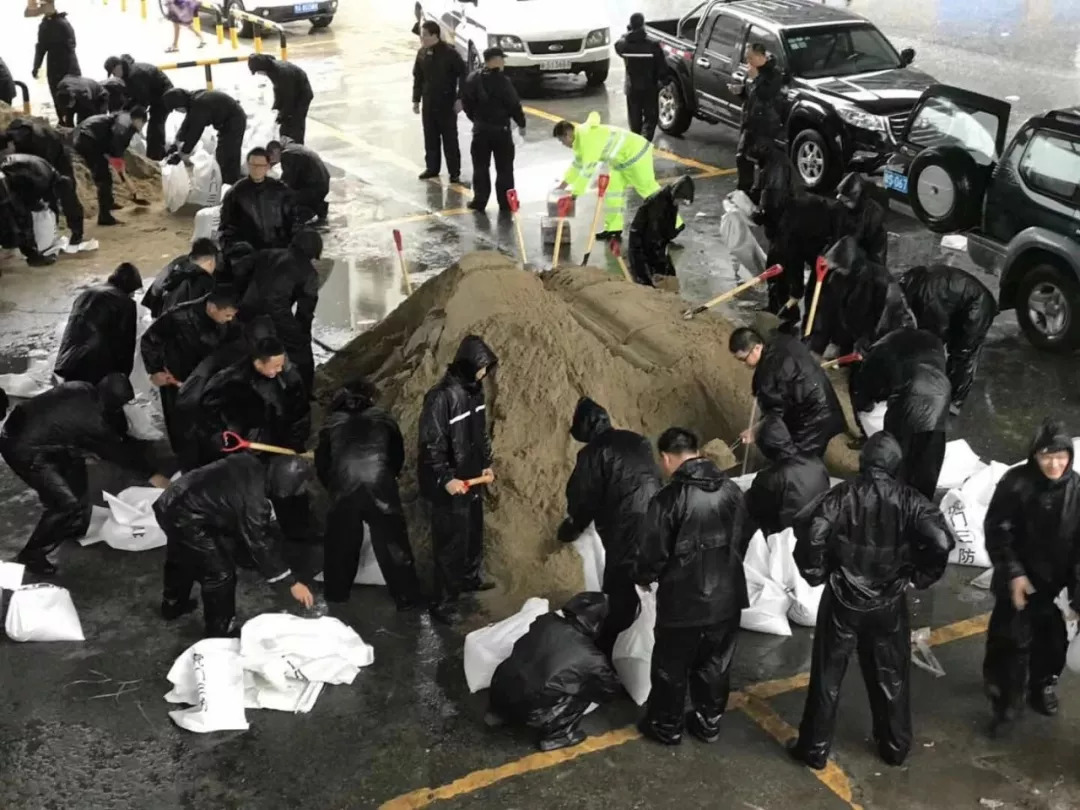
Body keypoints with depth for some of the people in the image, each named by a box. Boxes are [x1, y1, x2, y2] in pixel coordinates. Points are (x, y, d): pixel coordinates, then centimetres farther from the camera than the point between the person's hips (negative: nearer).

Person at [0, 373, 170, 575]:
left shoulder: (84, 390, -4)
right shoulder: (93, 421, -24)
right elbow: (118, 452, -9)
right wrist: (152, 475, 3)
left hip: (28, 428, 10)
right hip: (23, 448, -10)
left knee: (74, 460, 23)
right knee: (66, 503, -12)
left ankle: (75, 527, 38)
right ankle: (31, 555, 4)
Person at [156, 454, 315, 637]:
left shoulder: (251, 464, -6)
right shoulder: (253, 500, -27)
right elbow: (260, 546, -18)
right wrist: (291, 584, -11)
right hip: (185, 519, -9)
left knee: (181, 559, 33)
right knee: (220, 573, 1)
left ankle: (172, 605, 57)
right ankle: (220, 633, 16)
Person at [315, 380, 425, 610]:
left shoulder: (332, 425, 16)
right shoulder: (383, 420, 15)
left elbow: (321, 463, 20)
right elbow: (398, 456, 22)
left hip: (344, 493, 1)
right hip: (381, 491, -1)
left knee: (340, 545, 18)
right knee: (393, 546, 5)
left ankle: (336, 595, 29)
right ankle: (407, 598, 6)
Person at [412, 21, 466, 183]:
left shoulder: (449, 53, -14)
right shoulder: (422, 53, 3)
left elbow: (463, 75, -11)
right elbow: (418, 77, 12)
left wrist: (459, 98, -14)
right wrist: (416, 100, 11)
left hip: (447, 102, -5)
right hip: (428, 102, 5)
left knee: (450, 138, 0)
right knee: (430, 137, 12)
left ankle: (454, 172, 6)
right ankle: (432, 167, 24)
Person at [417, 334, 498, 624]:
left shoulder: (475, 389, 3)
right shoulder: (441, 397, -25)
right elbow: (430, 445, -23)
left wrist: (487, 463, 13)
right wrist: (446, 479, -25)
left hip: (471, 478, 9)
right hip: (448, 486, -9)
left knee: (474, 532, 24)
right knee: (451, 543, -2)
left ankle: (470, 577, 46)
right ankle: (443, 602, 9)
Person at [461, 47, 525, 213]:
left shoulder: (472, 79, -1)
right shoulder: (502, 81, -17)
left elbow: (466, 103, 4)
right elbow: (514, 105, -13)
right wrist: (521, 123, 1)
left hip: (480, 129, 4)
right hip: (501, 129, -4)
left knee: (480, 167, 12)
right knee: (504, 168, 6)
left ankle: (479, 200, 13)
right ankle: (505, 202, 8)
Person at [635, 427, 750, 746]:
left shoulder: (669, 498, -21)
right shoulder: (731, 489, -2)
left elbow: (655, 552, -15)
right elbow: (742, 539, 9)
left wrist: (643, 577, 7)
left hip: (682, 600, -5)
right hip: (726, 596, 5)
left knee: (672, 667, 14)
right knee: (715, 664, 20)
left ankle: (667, 726, 29)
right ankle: (709, 722, 34)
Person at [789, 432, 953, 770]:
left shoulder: (843, 494, -11)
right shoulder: (908, 499, -7)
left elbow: (812, 533, -25)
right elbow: (941, 540, -19)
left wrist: (815, 573, -8)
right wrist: (921, 576, -3)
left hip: (843, 601, -2)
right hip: (889, 604, 2)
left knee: (827, 676, 11)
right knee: (891, 677, 19)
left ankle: (814, 748, 20)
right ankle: (895, 746, 33)